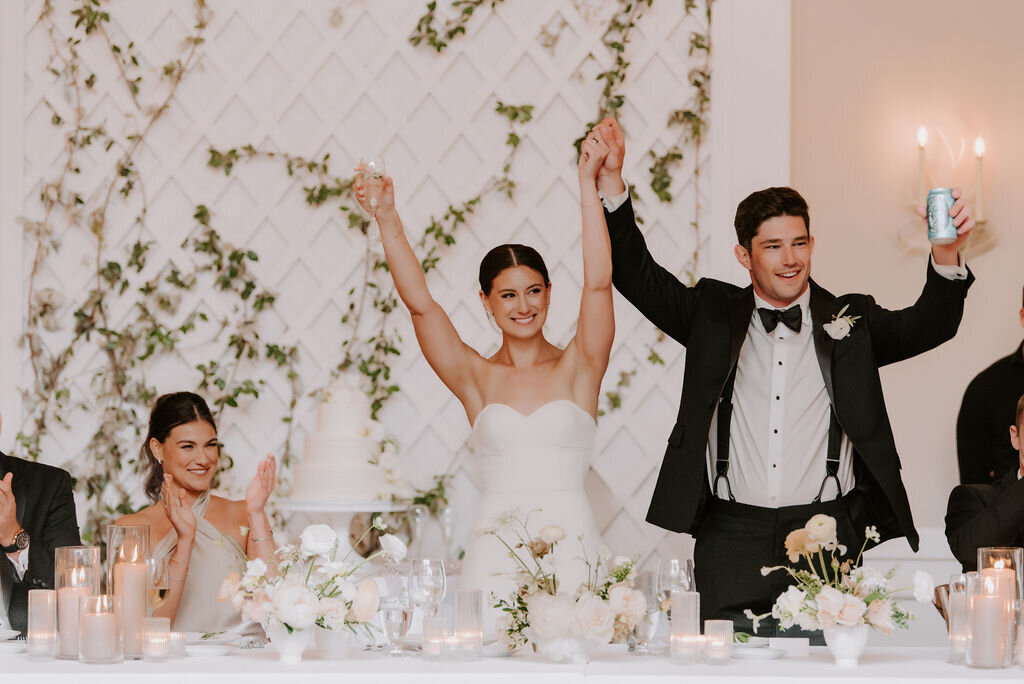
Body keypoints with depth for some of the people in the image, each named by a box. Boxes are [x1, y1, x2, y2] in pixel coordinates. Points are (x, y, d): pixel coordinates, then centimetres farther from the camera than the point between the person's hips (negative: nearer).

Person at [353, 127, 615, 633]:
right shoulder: (476, 379, 10)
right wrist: (387, 220, -6)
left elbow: (598, 284, -3)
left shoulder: (578, 370, 8)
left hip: (571, 547, -1)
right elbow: (419, 303, 2)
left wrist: (588, 184, -9)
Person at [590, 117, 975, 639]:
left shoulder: (852, 321, 9)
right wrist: (611, 182, -5)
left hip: (828, 536, 0)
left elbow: (927, 326, -3)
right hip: (733, 538, 0)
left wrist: (946, 256, -23)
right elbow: (638, 277, 6)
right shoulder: (713, 314, 11)